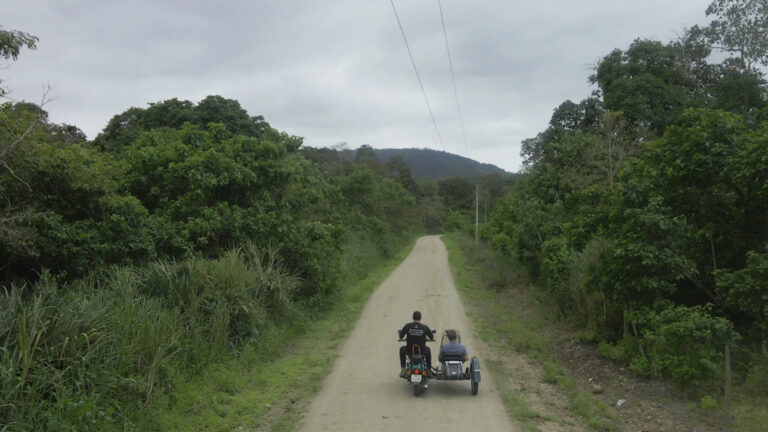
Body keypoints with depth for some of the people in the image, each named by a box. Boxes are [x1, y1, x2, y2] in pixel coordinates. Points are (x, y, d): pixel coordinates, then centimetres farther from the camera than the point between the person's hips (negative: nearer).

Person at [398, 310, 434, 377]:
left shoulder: (407, 326, -9)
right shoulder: (425, 327, -8)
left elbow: (400, 337, -1)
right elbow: (432, 338, 3)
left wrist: (401, 338, 23)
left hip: (409, 351, 0)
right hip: (422, 351, 1)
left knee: (402, 349, 33)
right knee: (428, 349, 36)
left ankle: (402, 370, 29)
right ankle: (429, 369, 38)